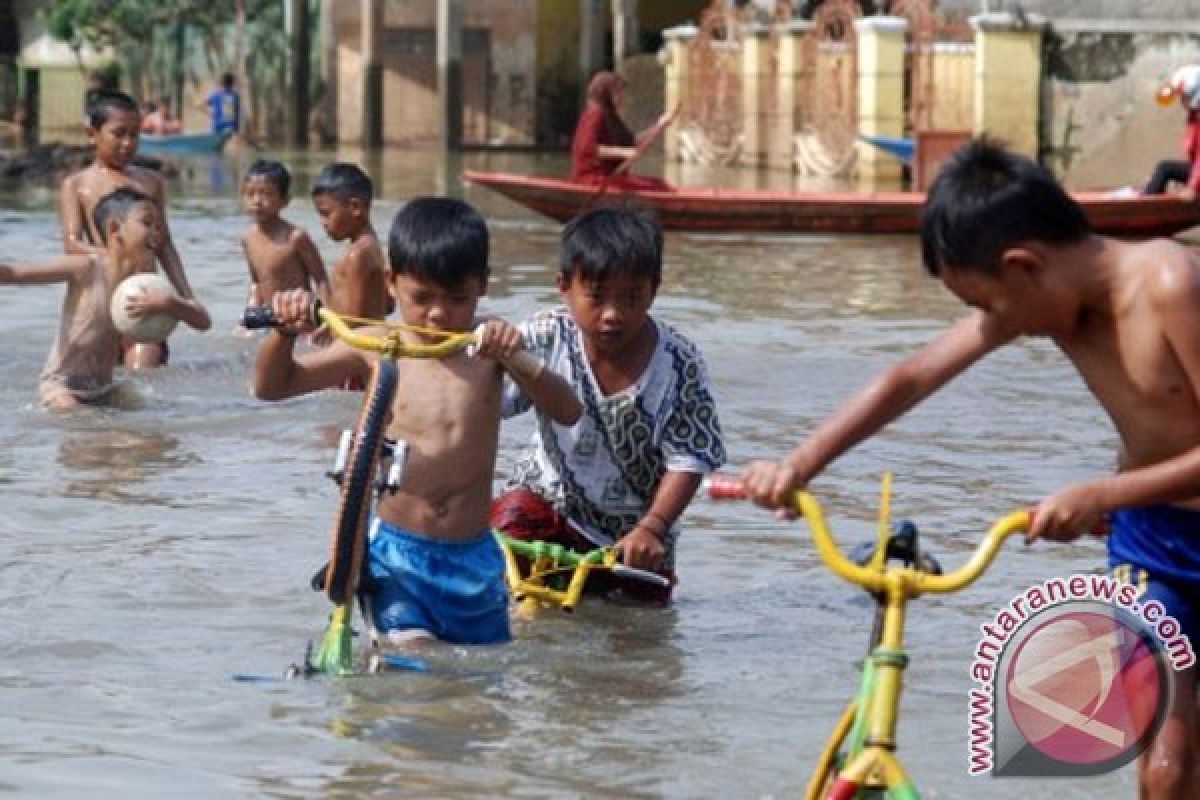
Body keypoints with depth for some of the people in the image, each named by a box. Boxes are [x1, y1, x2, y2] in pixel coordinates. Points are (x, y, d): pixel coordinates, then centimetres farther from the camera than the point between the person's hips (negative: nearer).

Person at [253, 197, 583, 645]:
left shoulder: (489, 348, -2)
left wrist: (516, 360, -32)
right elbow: (271, 386, 5)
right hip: (395, 551, -1)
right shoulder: (375, 349, -1)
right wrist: (285, 333, -16)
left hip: (472, 557, 2)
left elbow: (567, 412, -14)